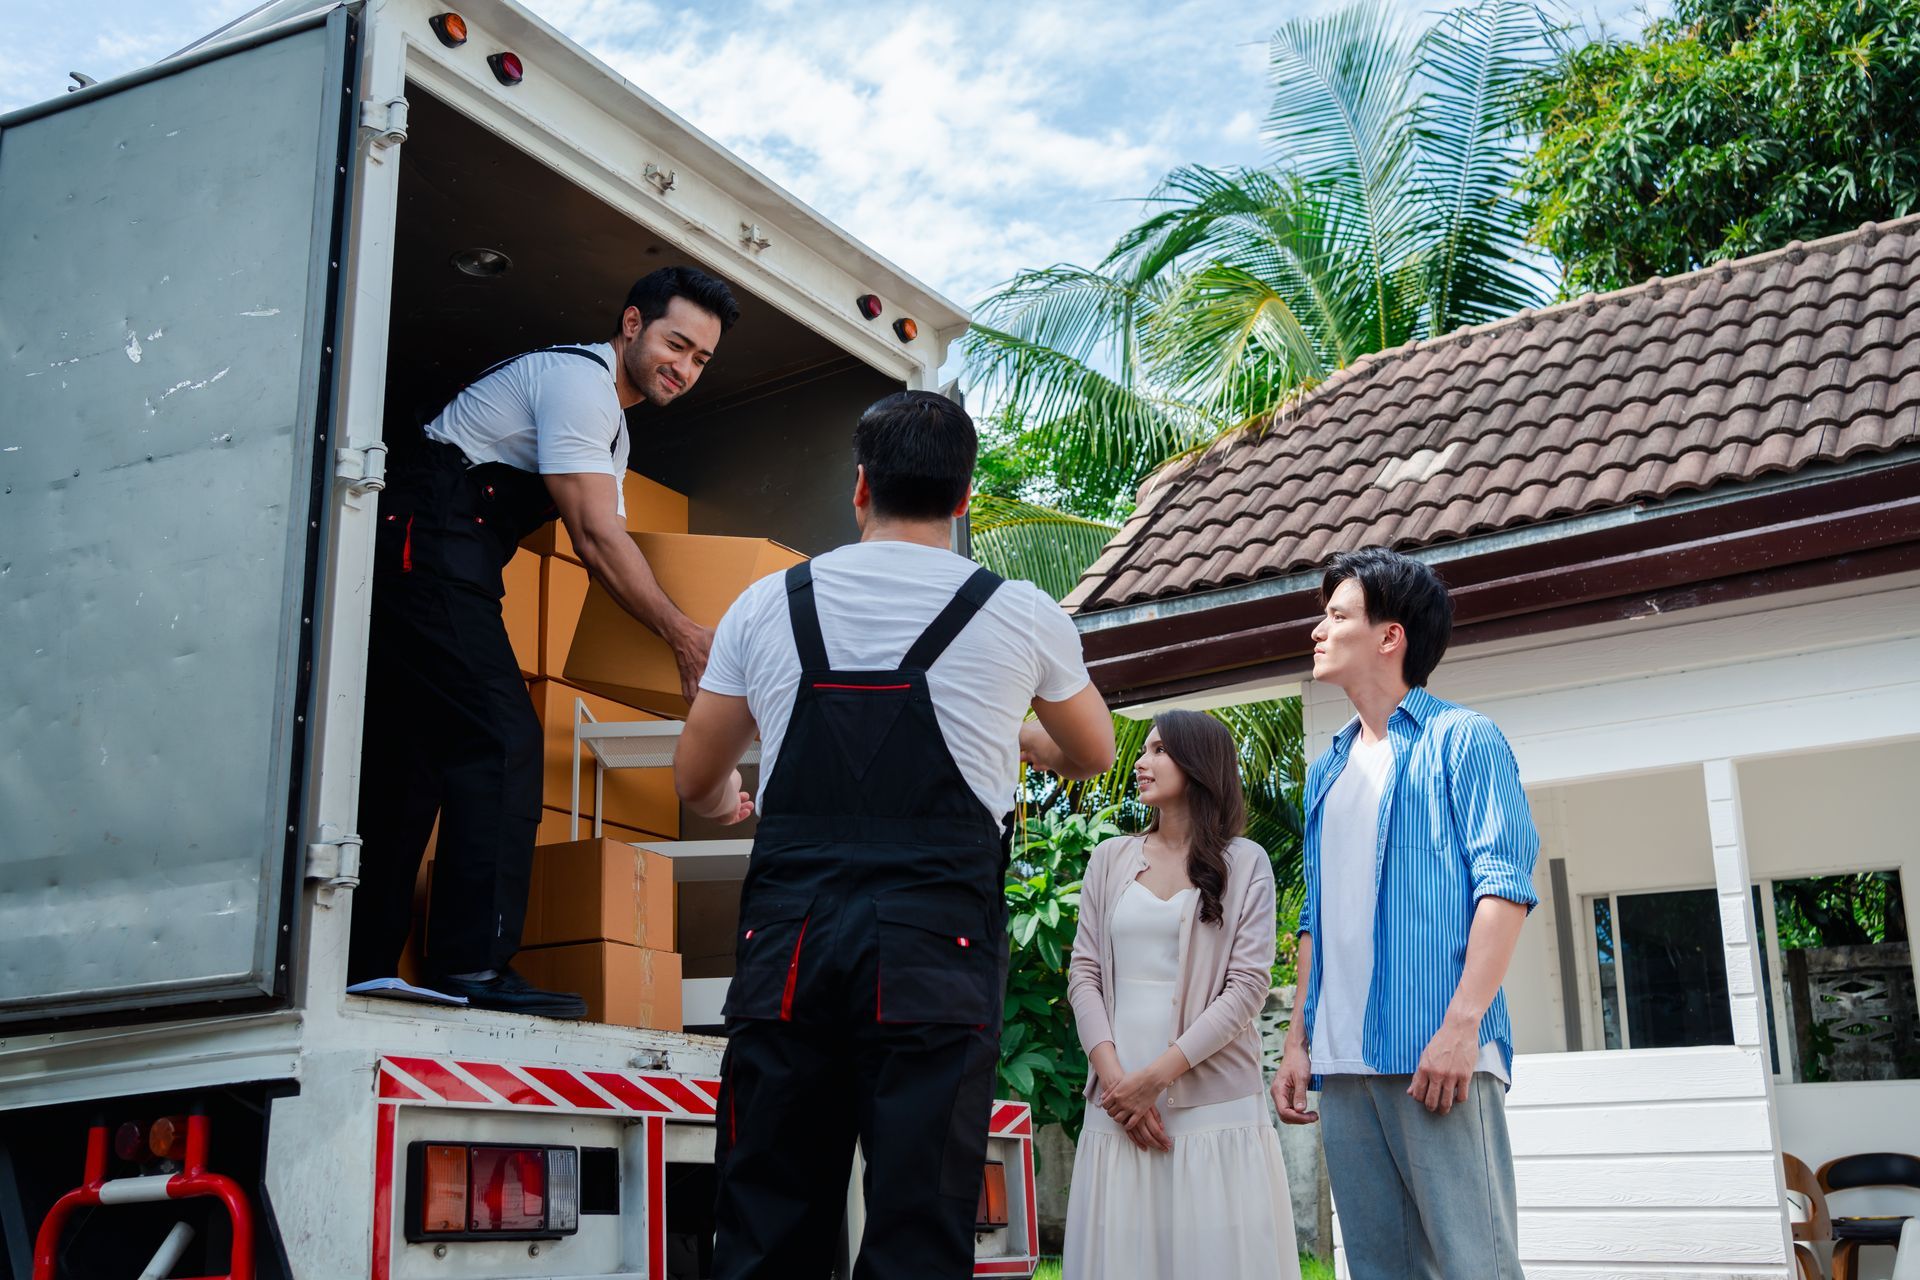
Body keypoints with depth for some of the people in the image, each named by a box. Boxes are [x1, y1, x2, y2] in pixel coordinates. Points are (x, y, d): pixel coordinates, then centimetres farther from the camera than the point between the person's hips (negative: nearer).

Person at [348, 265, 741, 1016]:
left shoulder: (611, 423, 24)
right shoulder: (579, 378, -9)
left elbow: (606, 544, 21)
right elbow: (595, 540, -15)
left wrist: (684, 644, 11)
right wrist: (683, 636, -8)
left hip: (411, 560, 11)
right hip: (428, 548, -11)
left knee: (411, 757, 8)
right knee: (501, 740, -16)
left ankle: (361, 965, 11)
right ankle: (474, 962, -18)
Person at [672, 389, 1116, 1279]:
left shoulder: (767, 604, 9)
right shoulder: (1021, 615, 6)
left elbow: (696, 783, 20)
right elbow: (1093, 756, 24)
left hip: (787, 939, 2)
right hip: (936, 945, -2)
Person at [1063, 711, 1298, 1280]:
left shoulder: (1244, 863, 4)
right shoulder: (1111, 859, 12)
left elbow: (1248, 985, -4)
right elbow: (1084, 975, 7)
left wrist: (1156, 1076, -12)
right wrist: (1115, 1078, -8)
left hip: (1212, 1099, -2)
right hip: (1119, 1099, 2)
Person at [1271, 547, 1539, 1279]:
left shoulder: (1458, 739, 1)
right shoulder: (1327, 771, 21)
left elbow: (1505, 882, -8)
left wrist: (1463, 1023, -19)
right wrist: (1299, 1041, 14)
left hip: (1435, 1053, -6)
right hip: (1343, 1061, 7)